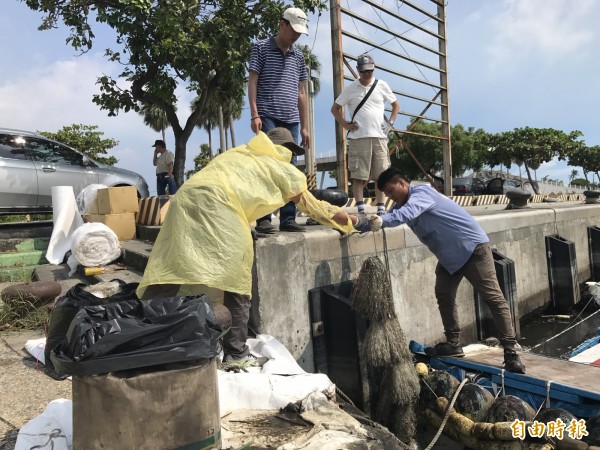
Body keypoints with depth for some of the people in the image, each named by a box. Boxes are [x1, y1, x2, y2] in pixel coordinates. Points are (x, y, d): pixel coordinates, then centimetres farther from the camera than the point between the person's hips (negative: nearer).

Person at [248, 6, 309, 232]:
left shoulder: (299, 56, 18)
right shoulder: (262, 48, 5)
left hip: (291, 121, 5)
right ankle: (264, 218, -5)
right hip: (268, 117, -5)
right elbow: (252, 82, -1)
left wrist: (304, 125, 15)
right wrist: (254, 115, -12)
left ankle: (288, 218, 7)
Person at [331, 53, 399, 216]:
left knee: (381, 175, 2)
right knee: (358, 176, -5)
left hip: (379, 136, 2)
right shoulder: (350, 88, 7)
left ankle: (381, 209, 9)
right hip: (358, 137, -2)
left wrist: (391, 122, 7)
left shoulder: (381, 85, 11)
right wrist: (345, 124, 1)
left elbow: (396, 104, 21)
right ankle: (361, 210, -2)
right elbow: (335, 108, 12)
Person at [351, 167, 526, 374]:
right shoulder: (401, 205, 9)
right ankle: (453, 343, 17)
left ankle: (510, 351, -9)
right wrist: (359, 221, -14)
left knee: (493, 297, -9)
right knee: (444, 296, 8)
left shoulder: (421, 192, -20)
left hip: (472, 246, -10)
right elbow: (379, 221, 4)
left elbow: (406, 214, -41)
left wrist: (381, 220, -55)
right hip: (449, 255, 10)